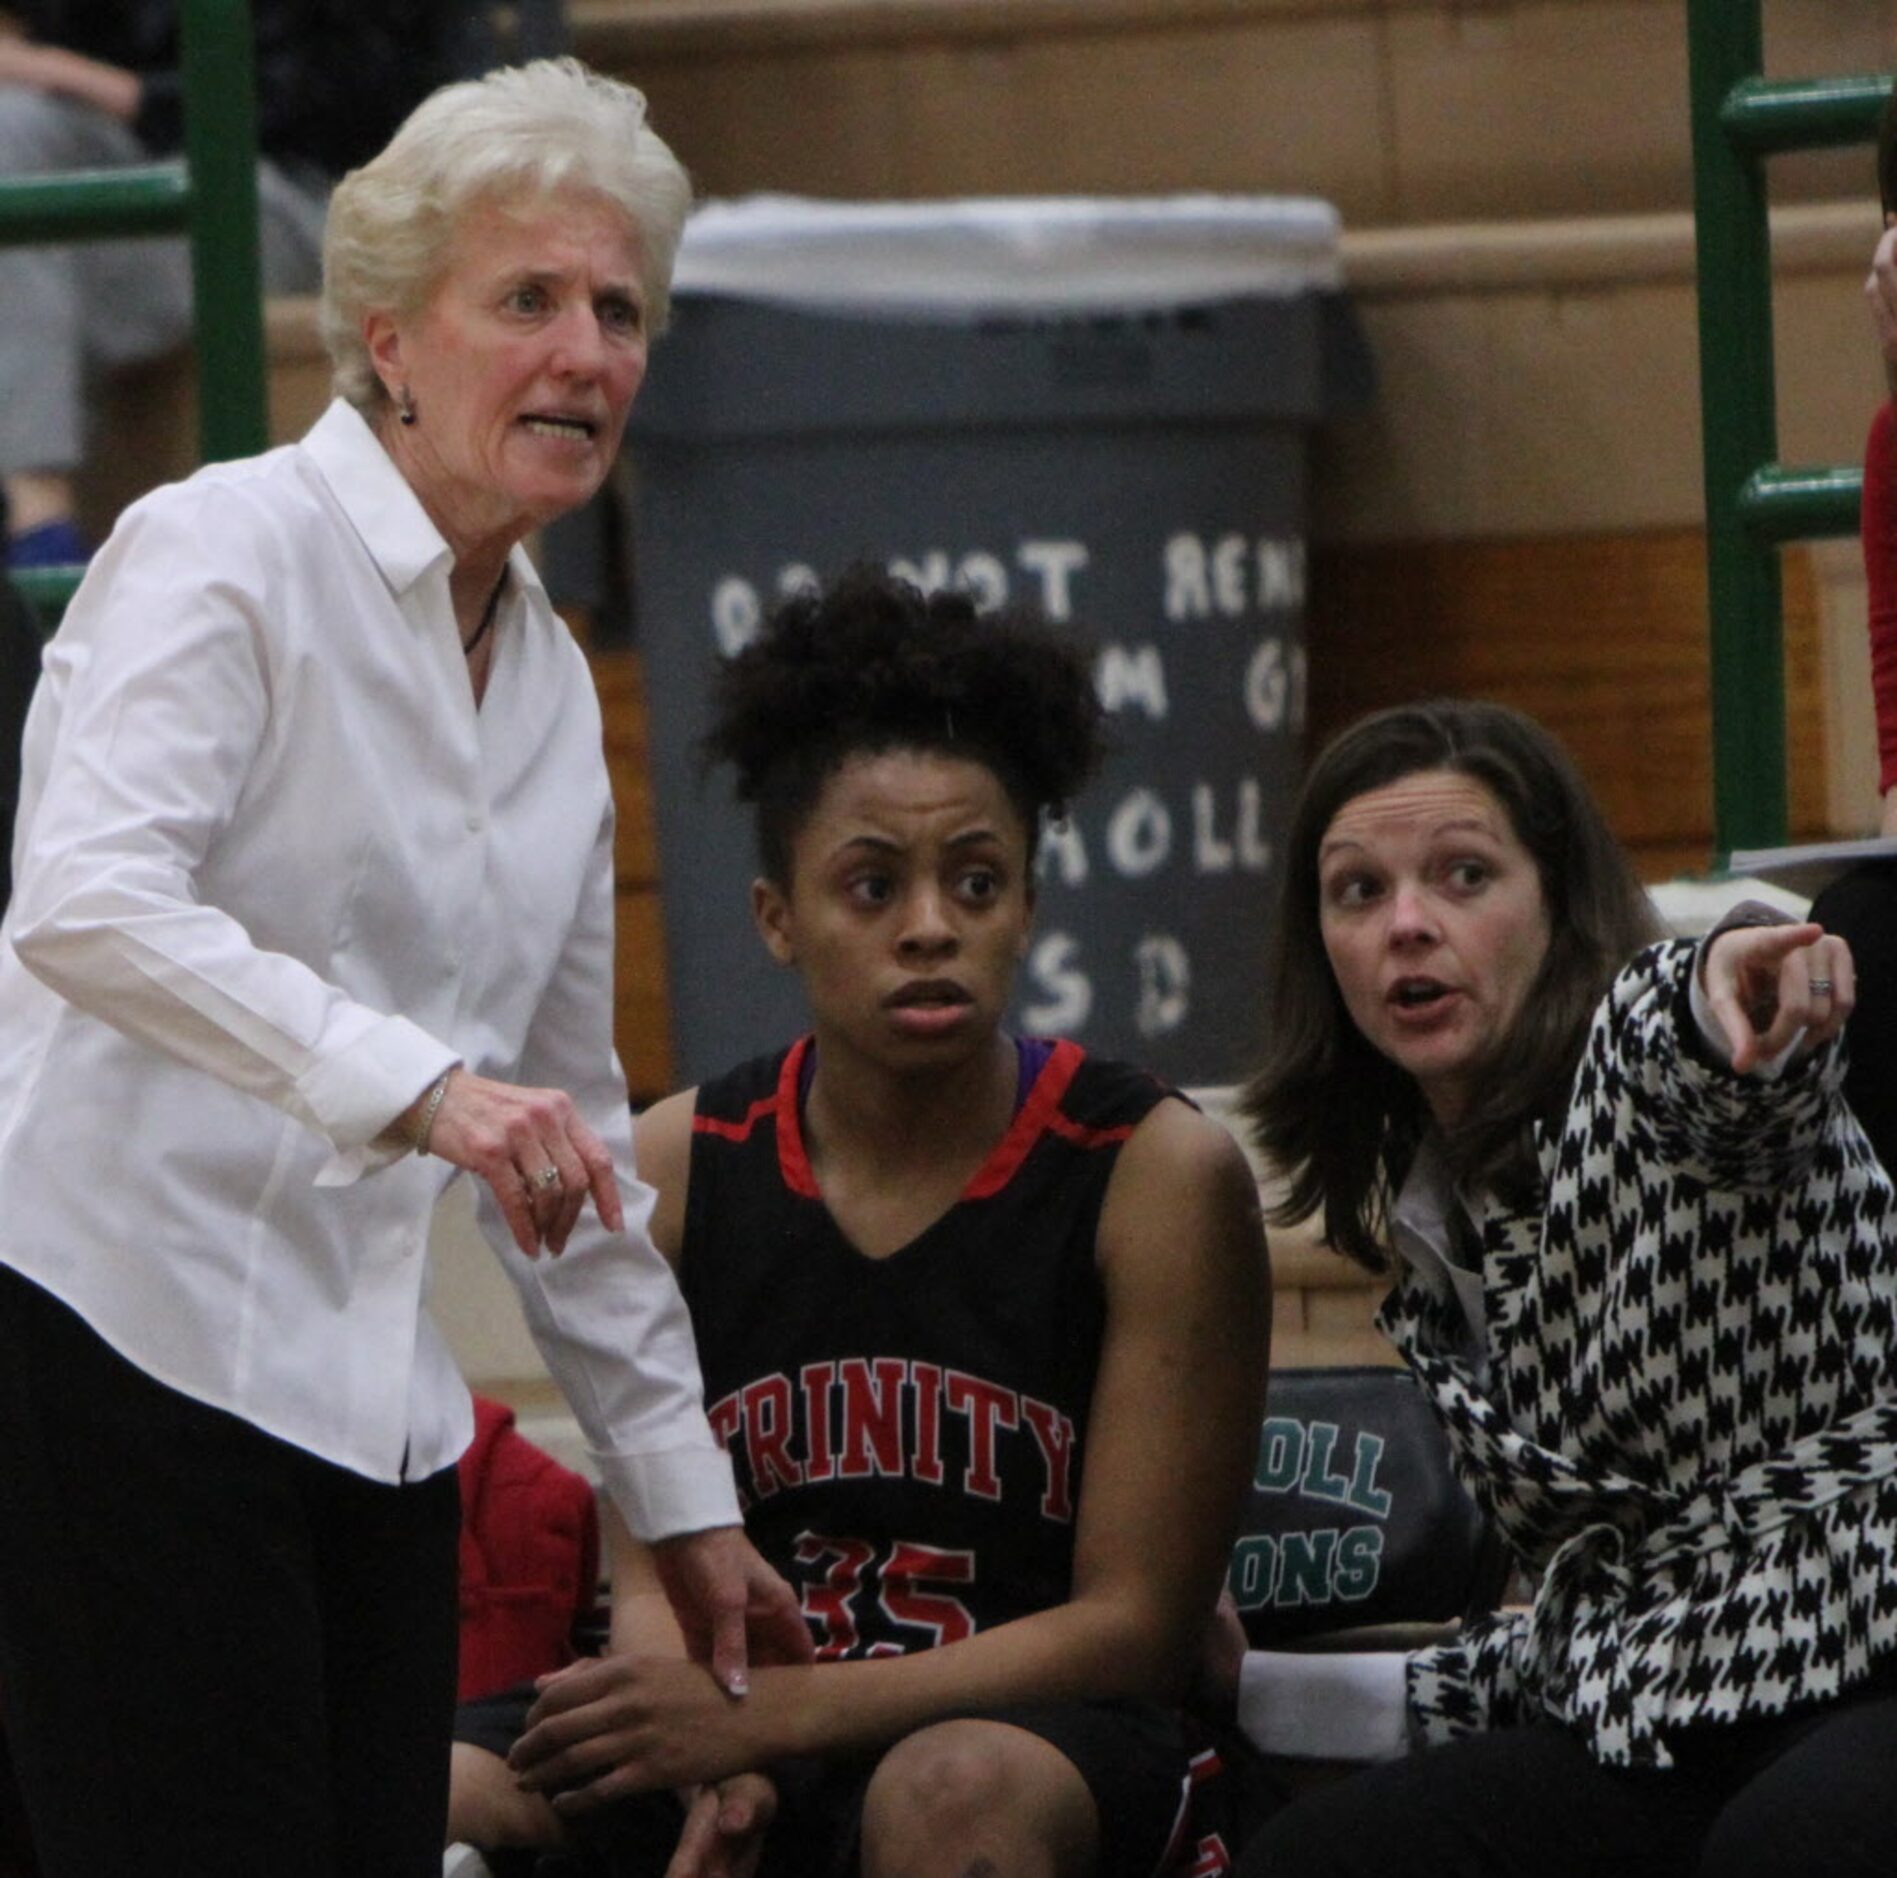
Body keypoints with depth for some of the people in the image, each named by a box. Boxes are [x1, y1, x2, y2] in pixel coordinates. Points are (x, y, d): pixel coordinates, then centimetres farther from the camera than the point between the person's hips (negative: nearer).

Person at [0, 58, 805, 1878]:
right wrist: (417, 1083, -33)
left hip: (368, 1400, 8)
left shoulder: (549, 679, 18)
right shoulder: (225, 550, -6)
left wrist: (681, 1493, 24)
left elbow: (567, 1120, 24)